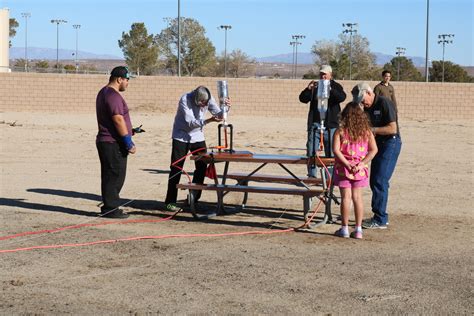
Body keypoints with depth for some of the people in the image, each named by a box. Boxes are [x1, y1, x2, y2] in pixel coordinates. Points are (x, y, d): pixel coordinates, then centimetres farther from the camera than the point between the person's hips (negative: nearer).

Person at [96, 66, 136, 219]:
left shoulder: (104, 92, 17)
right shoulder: (113, 96, -17)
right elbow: (118, 120, -22)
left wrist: (129, 131, 23)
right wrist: (129, 143, -18)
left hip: (105, 141, 11)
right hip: (114, 143, -11)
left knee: (110, 176, 14)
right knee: (115, 176, -6)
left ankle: (109, 207, 19)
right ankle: (111, 208, -2)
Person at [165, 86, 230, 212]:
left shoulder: (209, 99, -10)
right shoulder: (185, 100, -24)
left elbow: (219, 114, -11)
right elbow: (190, 122, -29)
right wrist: (208, 121, -40)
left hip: (197, 137, 5)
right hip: (181, 137, -5)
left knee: (202, 167, 2)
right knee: (176, 169, -4)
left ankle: (193, 199, 14)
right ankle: (170, 202, 1)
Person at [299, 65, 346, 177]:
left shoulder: (336, 86, 5)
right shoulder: (314, 87, 11)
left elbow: (342, 97, -15)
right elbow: (302, 99, 2)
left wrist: (330, 89, -29)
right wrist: (308, 89, -16)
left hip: (330, 125, -2)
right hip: (315, 124, 2)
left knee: (331, 152, 1)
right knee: (311, 152, 0)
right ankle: (311, 175, 8)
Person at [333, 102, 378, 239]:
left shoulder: (340, 131, -7)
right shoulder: (366, 131, 1)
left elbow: (336, 150, -16)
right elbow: (374, 149, -4)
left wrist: (347, 164, -13)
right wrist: (362, 163, -8)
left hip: (343, 168, -2)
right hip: (360, 170, 3)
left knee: (346, 197, 2)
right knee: (357, 197, 9)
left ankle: (344, 229, 7)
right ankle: (358, 229, 10)